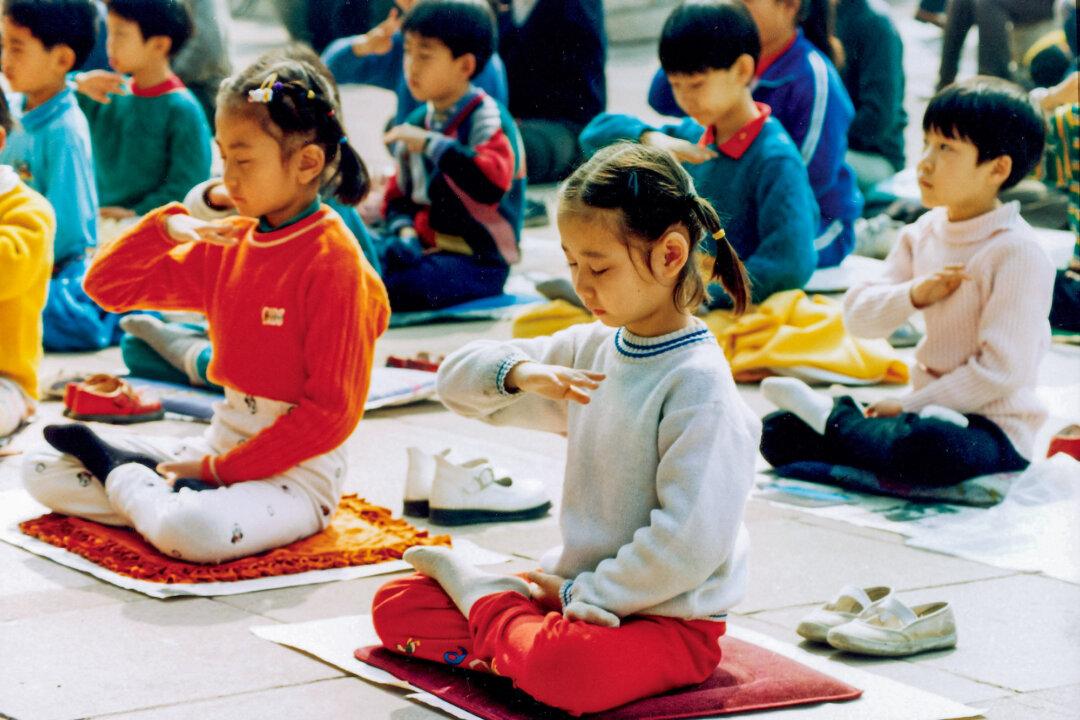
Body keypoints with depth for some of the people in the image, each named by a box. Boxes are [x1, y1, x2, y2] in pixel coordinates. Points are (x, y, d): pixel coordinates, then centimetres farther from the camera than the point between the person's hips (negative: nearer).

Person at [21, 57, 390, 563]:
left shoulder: (332, 260, -16)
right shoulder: (228, 244, 7)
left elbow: (332, 411, -19)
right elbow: (106, 286, 11)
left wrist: (221, 469, -17)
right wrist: (164, 227, -7)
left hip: (295, 472, -7)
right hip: (222, 441, 7)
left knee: (194, 531, -37)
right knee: (41, 469, 5)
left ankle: (119, 472, -9)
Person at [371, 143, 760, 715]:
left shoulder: (698, 384, -19)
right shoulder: (588, 351, 6)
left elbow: (690, 543, -25)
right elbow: (456, 381, 11)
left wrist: (582, 594, -16)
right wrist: (519, 373, -11)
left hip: (668, 619, -7)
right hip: (580, 588, 7)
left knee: (562, 670, -38)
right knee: (395, 605, 5)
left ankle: (479, 598, -9)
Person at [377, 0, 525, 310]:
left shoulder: (487, 119, -11)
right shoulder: (418, 122, 12)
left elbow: (493, 185, -31)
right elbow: (400, 195, 21)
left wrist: (431, 144, -30)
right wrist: (404, 230, -3)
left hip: (478, 261, -7)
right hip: (424, 248, 7)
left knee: (395, 285, -32)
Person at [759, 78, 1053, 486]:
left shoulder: (1016, 253, -15)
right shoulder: (923, 234, 8)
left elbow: (1002, 369, -20)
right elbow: (859, 317, 4)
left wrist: (909, 406, -16)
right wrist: (913, 294, -17)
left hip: (993, 427, -6)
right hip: (930, 410, 6)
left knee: (928, 446, -41)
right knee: (779, 432, -3)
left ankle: (834, 417, -16)